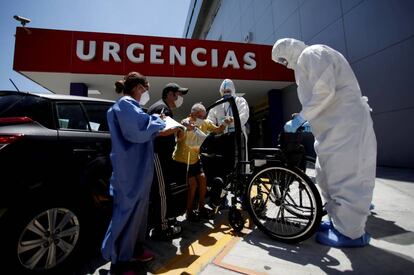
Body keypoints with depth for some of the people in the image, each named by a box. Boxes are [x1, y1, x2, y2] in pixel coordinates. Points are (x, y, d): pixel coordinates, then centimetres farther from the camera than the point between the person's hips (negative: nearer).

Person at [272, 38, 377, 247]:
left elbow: (324, 91, -21)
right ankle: (338, 221, 26)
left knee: (345, 179, -5)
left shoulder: (311, 54, -6)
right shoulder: (306, 61, 24)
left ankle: (351, 233, 8)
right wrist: (310, 123, 15)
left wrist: (301, 117, -14)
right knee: (327, 176, 14)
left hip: (345, 127, -10)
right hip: (336, 126, 10)